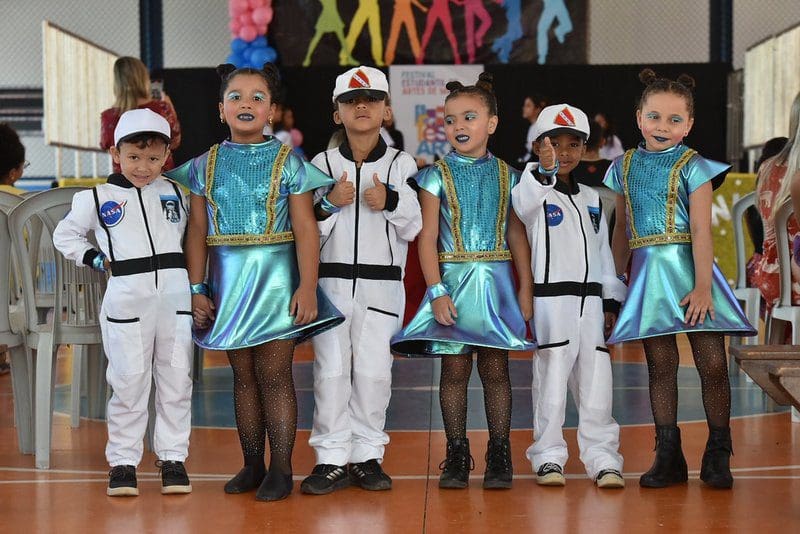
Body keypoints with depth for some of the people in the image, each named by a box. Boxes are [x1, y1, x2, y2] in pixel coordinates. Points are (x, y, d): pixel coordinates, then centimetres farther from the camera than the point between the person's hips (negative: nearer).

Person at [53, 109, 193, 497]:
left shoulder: (175, 194, 12)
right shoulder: (97, 199, 4)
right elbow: (64, 235, 15)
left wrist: (197, 286, 9)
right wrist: (95, 260, 3)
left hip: (174, 296, 3)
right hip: (126, 300, -2)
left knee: (176, 381, 5)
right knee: (128, 384, 0)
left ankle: (173, 458, 15)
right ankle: (122, 462, 10)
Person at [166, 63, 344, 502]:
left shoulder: (287, 161, -1)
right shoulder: (206, 165, 7)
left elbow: (305, 229, -6)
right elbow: (197, 231, 7)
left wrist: (307, 287, -13)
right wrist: (196, 289, 2)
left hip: (274, 279, -3)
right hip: (227, 281, 3)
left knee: (274, 374, -3)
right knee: (243, 375, 10)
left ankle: (281, 469, 4)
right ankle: (252, 465, 18)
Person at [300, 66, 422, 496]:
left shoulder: (402, 165, 5)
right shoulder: (322, 164, 7)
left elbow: (415, 228, 2)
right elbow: (308, 231, 5)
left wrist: (391, 202, -14)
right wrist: (330, 203, -12)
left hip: (381, 285, 0)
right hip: (331, 280, 0)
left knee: (373, 371, 1)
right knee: (331, 370, -1)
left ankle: (367, 456, 13)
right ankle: (332, 459, 7)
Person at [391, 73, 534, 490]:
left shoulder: (506, 176, 7)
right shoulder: (437, 176, 1)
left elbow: (517, 234, 10)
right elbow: (427, 237, -3)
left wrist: (526, 287, 5)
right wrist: (436, 291, -12)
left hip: (496, 283, 1)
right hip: (454, 280, -1)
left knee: (495, 369, 2)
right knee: (454, 369, 1)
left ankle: (499, 456, 9)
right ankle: (457, 457, 9)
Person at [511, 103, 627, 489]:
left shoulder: (591, 199, 18)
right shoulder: (536, 189, 0)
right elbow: (521, 205, -26)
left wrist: (611, 301, 15)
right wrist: (543, 173, -45)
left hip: (591, 300, 5)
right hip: (550, 296, -5)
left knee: (596, 381, 3)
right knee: (551, 378, -3)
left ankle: (602, 458, 9)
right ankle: (548, 457, 6)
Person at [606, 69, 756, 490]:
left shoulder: (692, 167, -3)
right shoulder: (625, 166, 11)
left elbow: (701, 230, -10)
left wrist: (702, 286, -16)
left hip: (689, 268, -3)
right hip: (648, 273, 3)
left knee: (712, 364, -4)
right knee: (660, 366, 5)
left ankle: (717, 456, 7)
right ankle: (668, 456, 11)